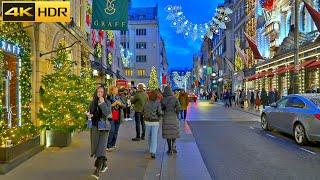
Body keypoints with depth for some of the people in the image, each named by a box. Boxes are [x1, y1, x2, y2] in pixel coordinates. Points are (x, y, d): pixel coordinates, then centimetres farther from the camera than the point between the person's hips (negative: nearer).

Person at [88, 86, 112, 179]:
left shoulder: (107, 102, -4)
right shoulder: (93, 102, 7)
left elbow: (107, 113, -19)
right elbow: (89, 113, 16)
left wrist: (102, 103, -19)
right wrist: (89, 115, -6)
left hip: (104, 127, -4)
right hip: (94, 127, 4)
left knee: (101, 147, -10)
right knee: (95, 147, 11)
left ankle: (97, 171, -9)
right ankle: (104, 163, 35)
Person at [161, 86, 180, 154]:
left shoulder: (163, 99, -8)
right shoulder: (175, 99, -5)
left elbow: (161, 108, -7)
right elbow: (178, 107, -13)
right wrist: (176, 113, 4)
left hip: (166, 118, -1)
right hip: (174, 117, 1)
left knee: (168, 133, 7)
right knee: (174, 132, 17)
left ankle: (170, 149, 10)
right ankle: (173, 146, 5)